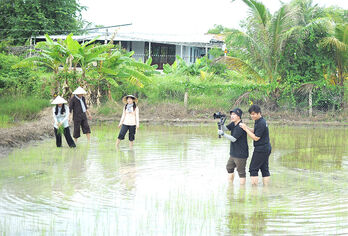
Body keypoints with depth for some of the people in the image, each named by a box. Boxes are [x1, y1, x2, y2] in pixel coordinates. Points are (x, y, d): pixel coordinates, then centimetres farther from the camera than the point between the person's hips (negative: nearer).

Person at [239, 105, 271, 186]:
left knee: (253, 169, -4)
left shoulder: (261, 123, -20)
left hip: (261, 150, -10)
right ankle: (266, 186, 15)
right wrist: (246, 127, 2)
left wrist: (246, 129, -15)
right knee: (264, 168, 12)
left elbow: (256, 138, -19)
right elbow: (255, 131, 16)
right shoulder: (260, 121, 10)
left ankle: (254, 185, -4)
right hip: (266, 149, 10)